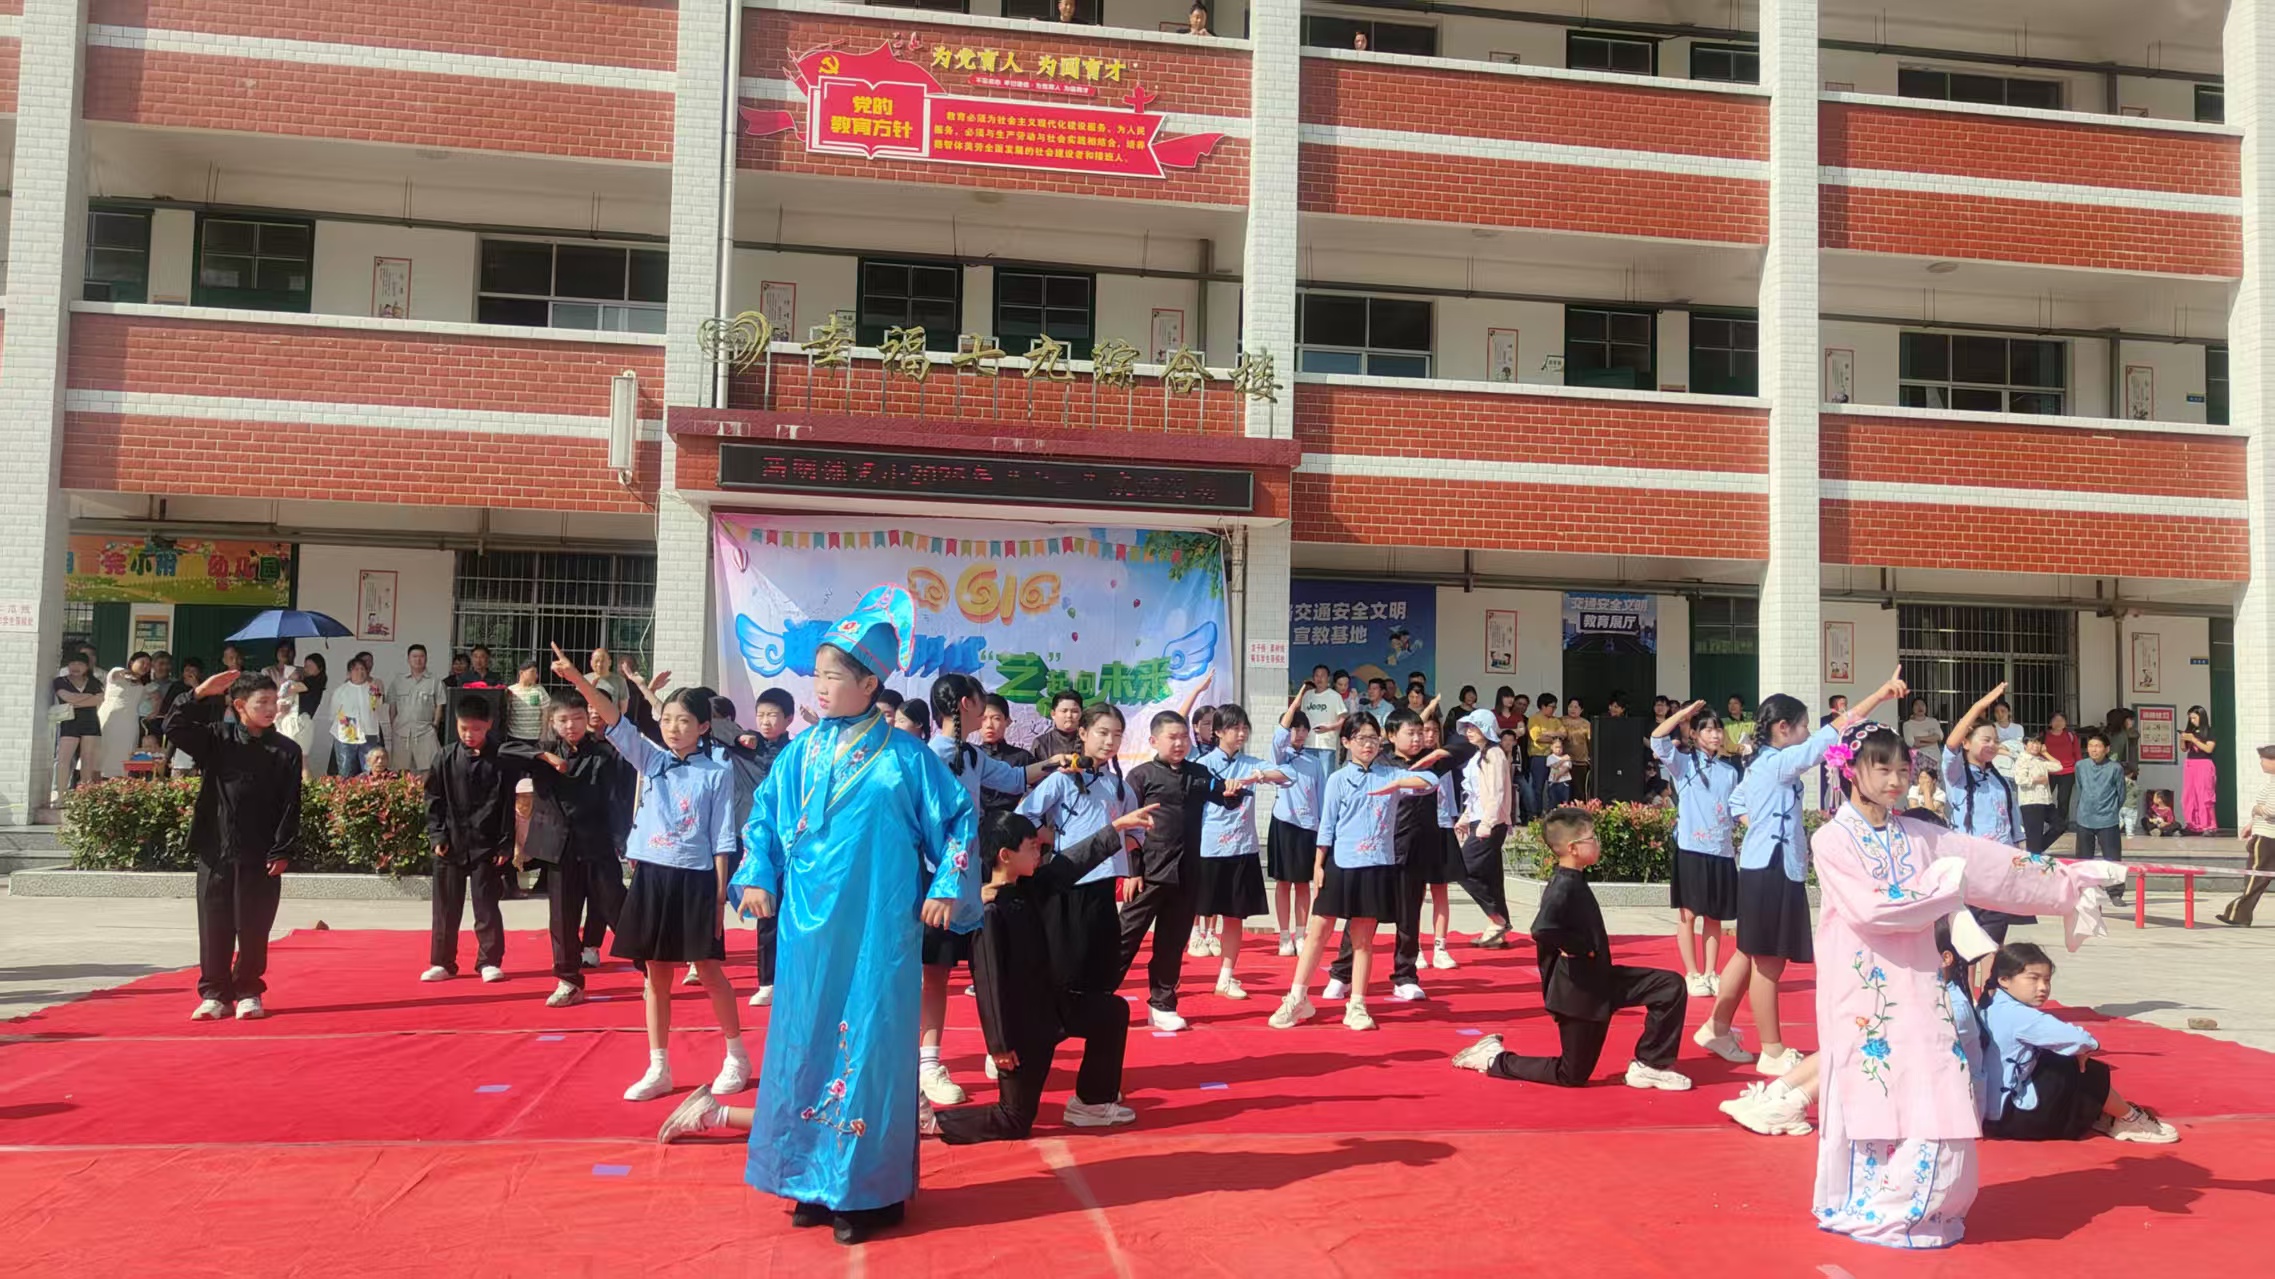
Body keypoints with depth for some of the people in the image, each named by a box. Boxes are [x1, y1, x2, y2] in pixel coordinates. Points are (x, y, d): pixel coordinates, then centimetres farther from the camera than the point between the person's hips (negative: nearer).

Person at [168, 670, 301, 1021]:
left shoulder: (286, 751, 1)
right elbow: (174, 728, -6)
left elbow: (290, 807, -2)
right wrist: (201, 694, -13)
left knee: (253, 929, 4)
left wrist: (283, 852, -8)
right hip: (215, 851, 1)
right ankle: (214, 993, 17)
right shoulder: (216, 738, 5)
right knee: (214, 927, 7)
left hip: (260, 856, -1)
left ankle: (248, 993, 17)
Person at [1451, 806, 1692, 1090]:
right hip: (1579, 991, -9)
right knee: (1573, 1076, 4)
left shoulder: (1573, 881, 7)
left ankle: (1648, 1065, 9)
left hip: (1599, 980, 9)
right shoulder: (1564, 886, -23)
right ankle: (1495, 1059, 14)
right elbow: (1542, 930, -39)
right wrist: (1582, 946, -24)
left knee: (1671, 987, 2)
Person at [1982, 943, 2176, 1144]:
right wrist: (2091, 1044, -3)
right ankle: (2131, 1121, 21)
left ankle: (2098, 1117, 26)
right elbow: (2076, 1038, -26)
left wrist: (2078, 1049, 1)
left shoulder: (1993, 1009, 8)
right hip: (2013, 1115, -9)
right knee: (2091, 1076, 1)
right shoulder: (2017, 1015, -23)